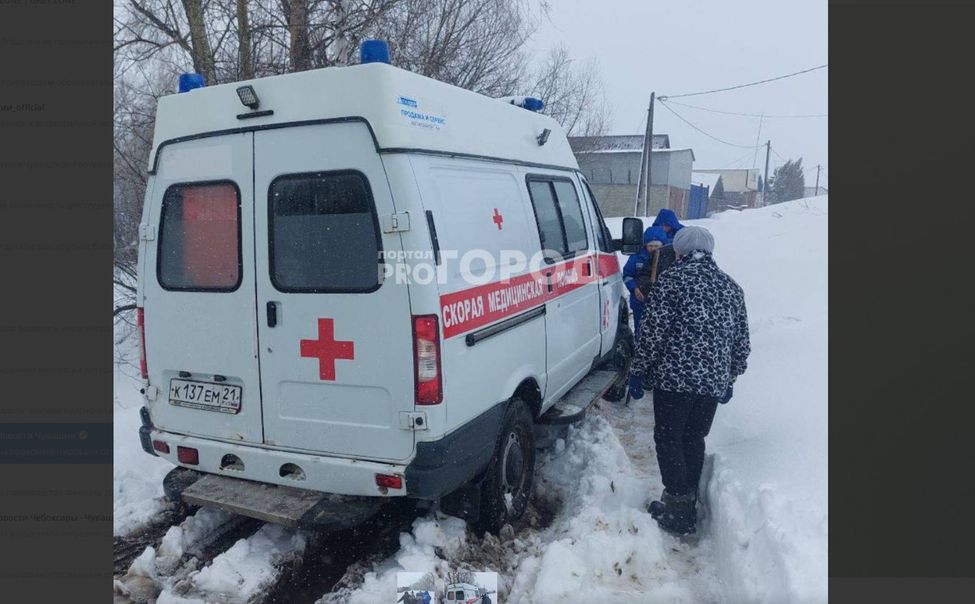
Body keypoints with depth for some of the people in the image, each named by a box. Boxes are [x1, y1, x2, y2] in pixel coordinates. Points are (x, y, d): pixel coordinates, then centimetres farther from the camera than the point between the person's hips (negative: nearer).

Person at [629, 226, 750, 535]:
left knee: (668, 439, 5)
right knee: (694, 439, 17)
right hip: (714, 380, 6)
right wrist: (730, 378, 26)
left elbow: (653, 331, -11)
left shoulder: (672, 280, -5)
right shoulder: (731, 286, 13)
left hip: (674, 376, -6)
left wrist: (638, 370, -2)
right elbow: (742, 341, 17)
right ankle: (688, 502, 27)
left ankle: (678, 511, 6)